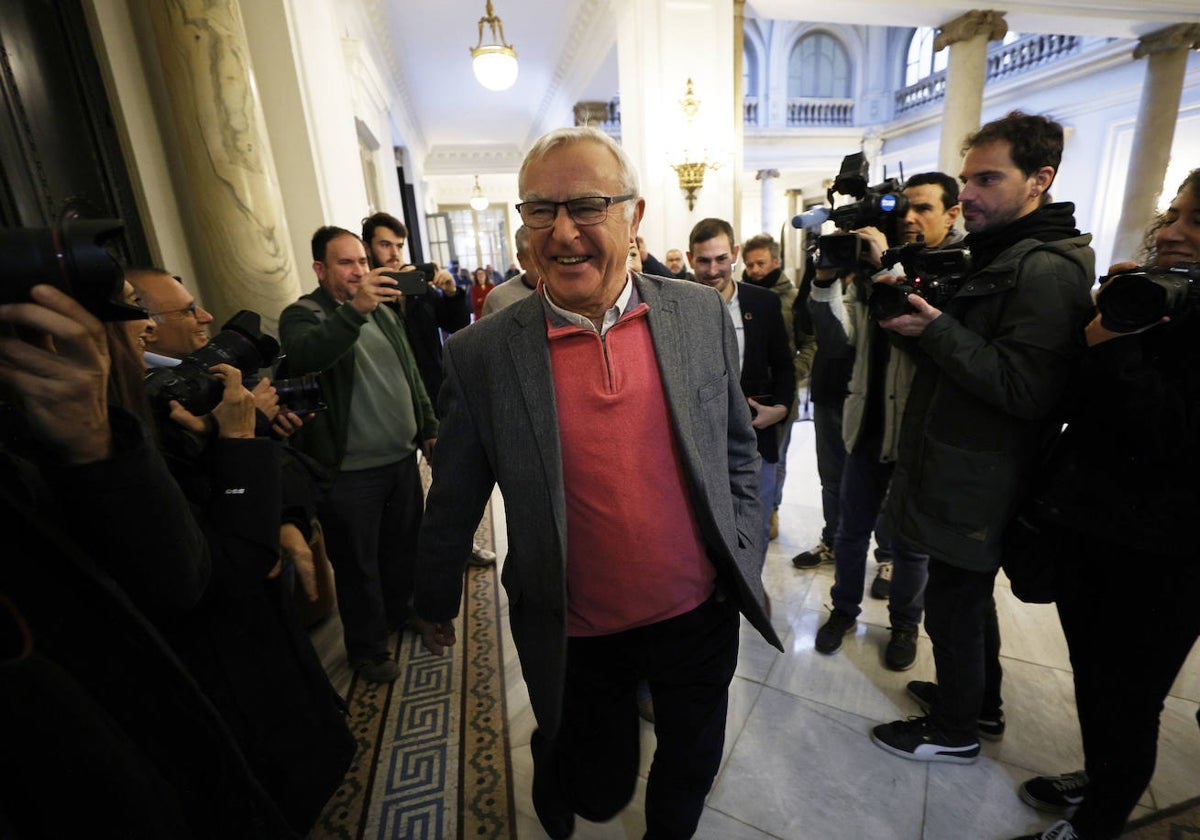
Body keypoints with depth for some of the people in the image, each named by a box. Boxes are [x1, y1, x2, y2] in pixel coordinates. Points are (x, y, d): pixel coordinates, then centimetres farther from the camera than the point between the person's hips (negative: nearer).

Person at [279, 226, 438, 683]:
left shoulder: (382, 310, 11)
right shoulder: (302, 315, -8)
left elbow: (411, 374, 17)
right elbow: (303, 357, -33)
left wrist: (429, 427, 15)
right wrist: (354, 310, -44)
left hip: (402, 458, 6)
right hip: (350, 471, -6)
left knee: (404, 547, 21)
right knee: (357, 564, 9)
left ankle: (399, 613, 45)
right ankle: (367, 648, 29)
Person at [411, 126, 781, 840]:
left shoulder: (703, 314, -7)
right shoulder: (482, 355, -14)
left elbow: (738, 449, 3)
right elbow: (454, 503, -3)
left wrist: (745, 560, 5)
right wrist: (435, 604, 9)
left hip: (702, 614, 3)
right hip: (576, 640, -2)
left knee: (690, 775, 26)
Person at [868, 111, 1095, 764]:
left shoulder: (1046, 270, -19)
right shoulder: (997, 257, 13)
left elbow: (1027, 390, -27)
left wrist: (937, 329, -26)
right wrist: (915, 321, -2)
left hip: (975, 488, -10)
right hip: (964, 476, 10)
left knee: (952, 607, 6)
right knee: (969, 597, 24)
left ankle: (953, 730, 28)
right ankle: (980, 696, 45)